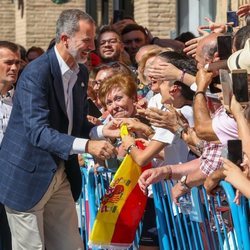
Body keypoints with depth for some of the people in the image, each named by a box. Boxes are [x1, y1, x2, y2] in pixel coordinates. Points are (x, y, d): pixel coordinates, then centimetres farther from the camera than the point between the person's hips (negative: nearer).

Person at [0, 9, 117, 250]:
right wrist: (87, 146, -36)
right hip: (28, 176, -8)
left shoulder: (81, 73, 7)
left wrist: (101, 131, -5)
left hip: (60, 174, 8)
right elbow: (37, 131, -27)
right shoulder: (36, 73, -20)